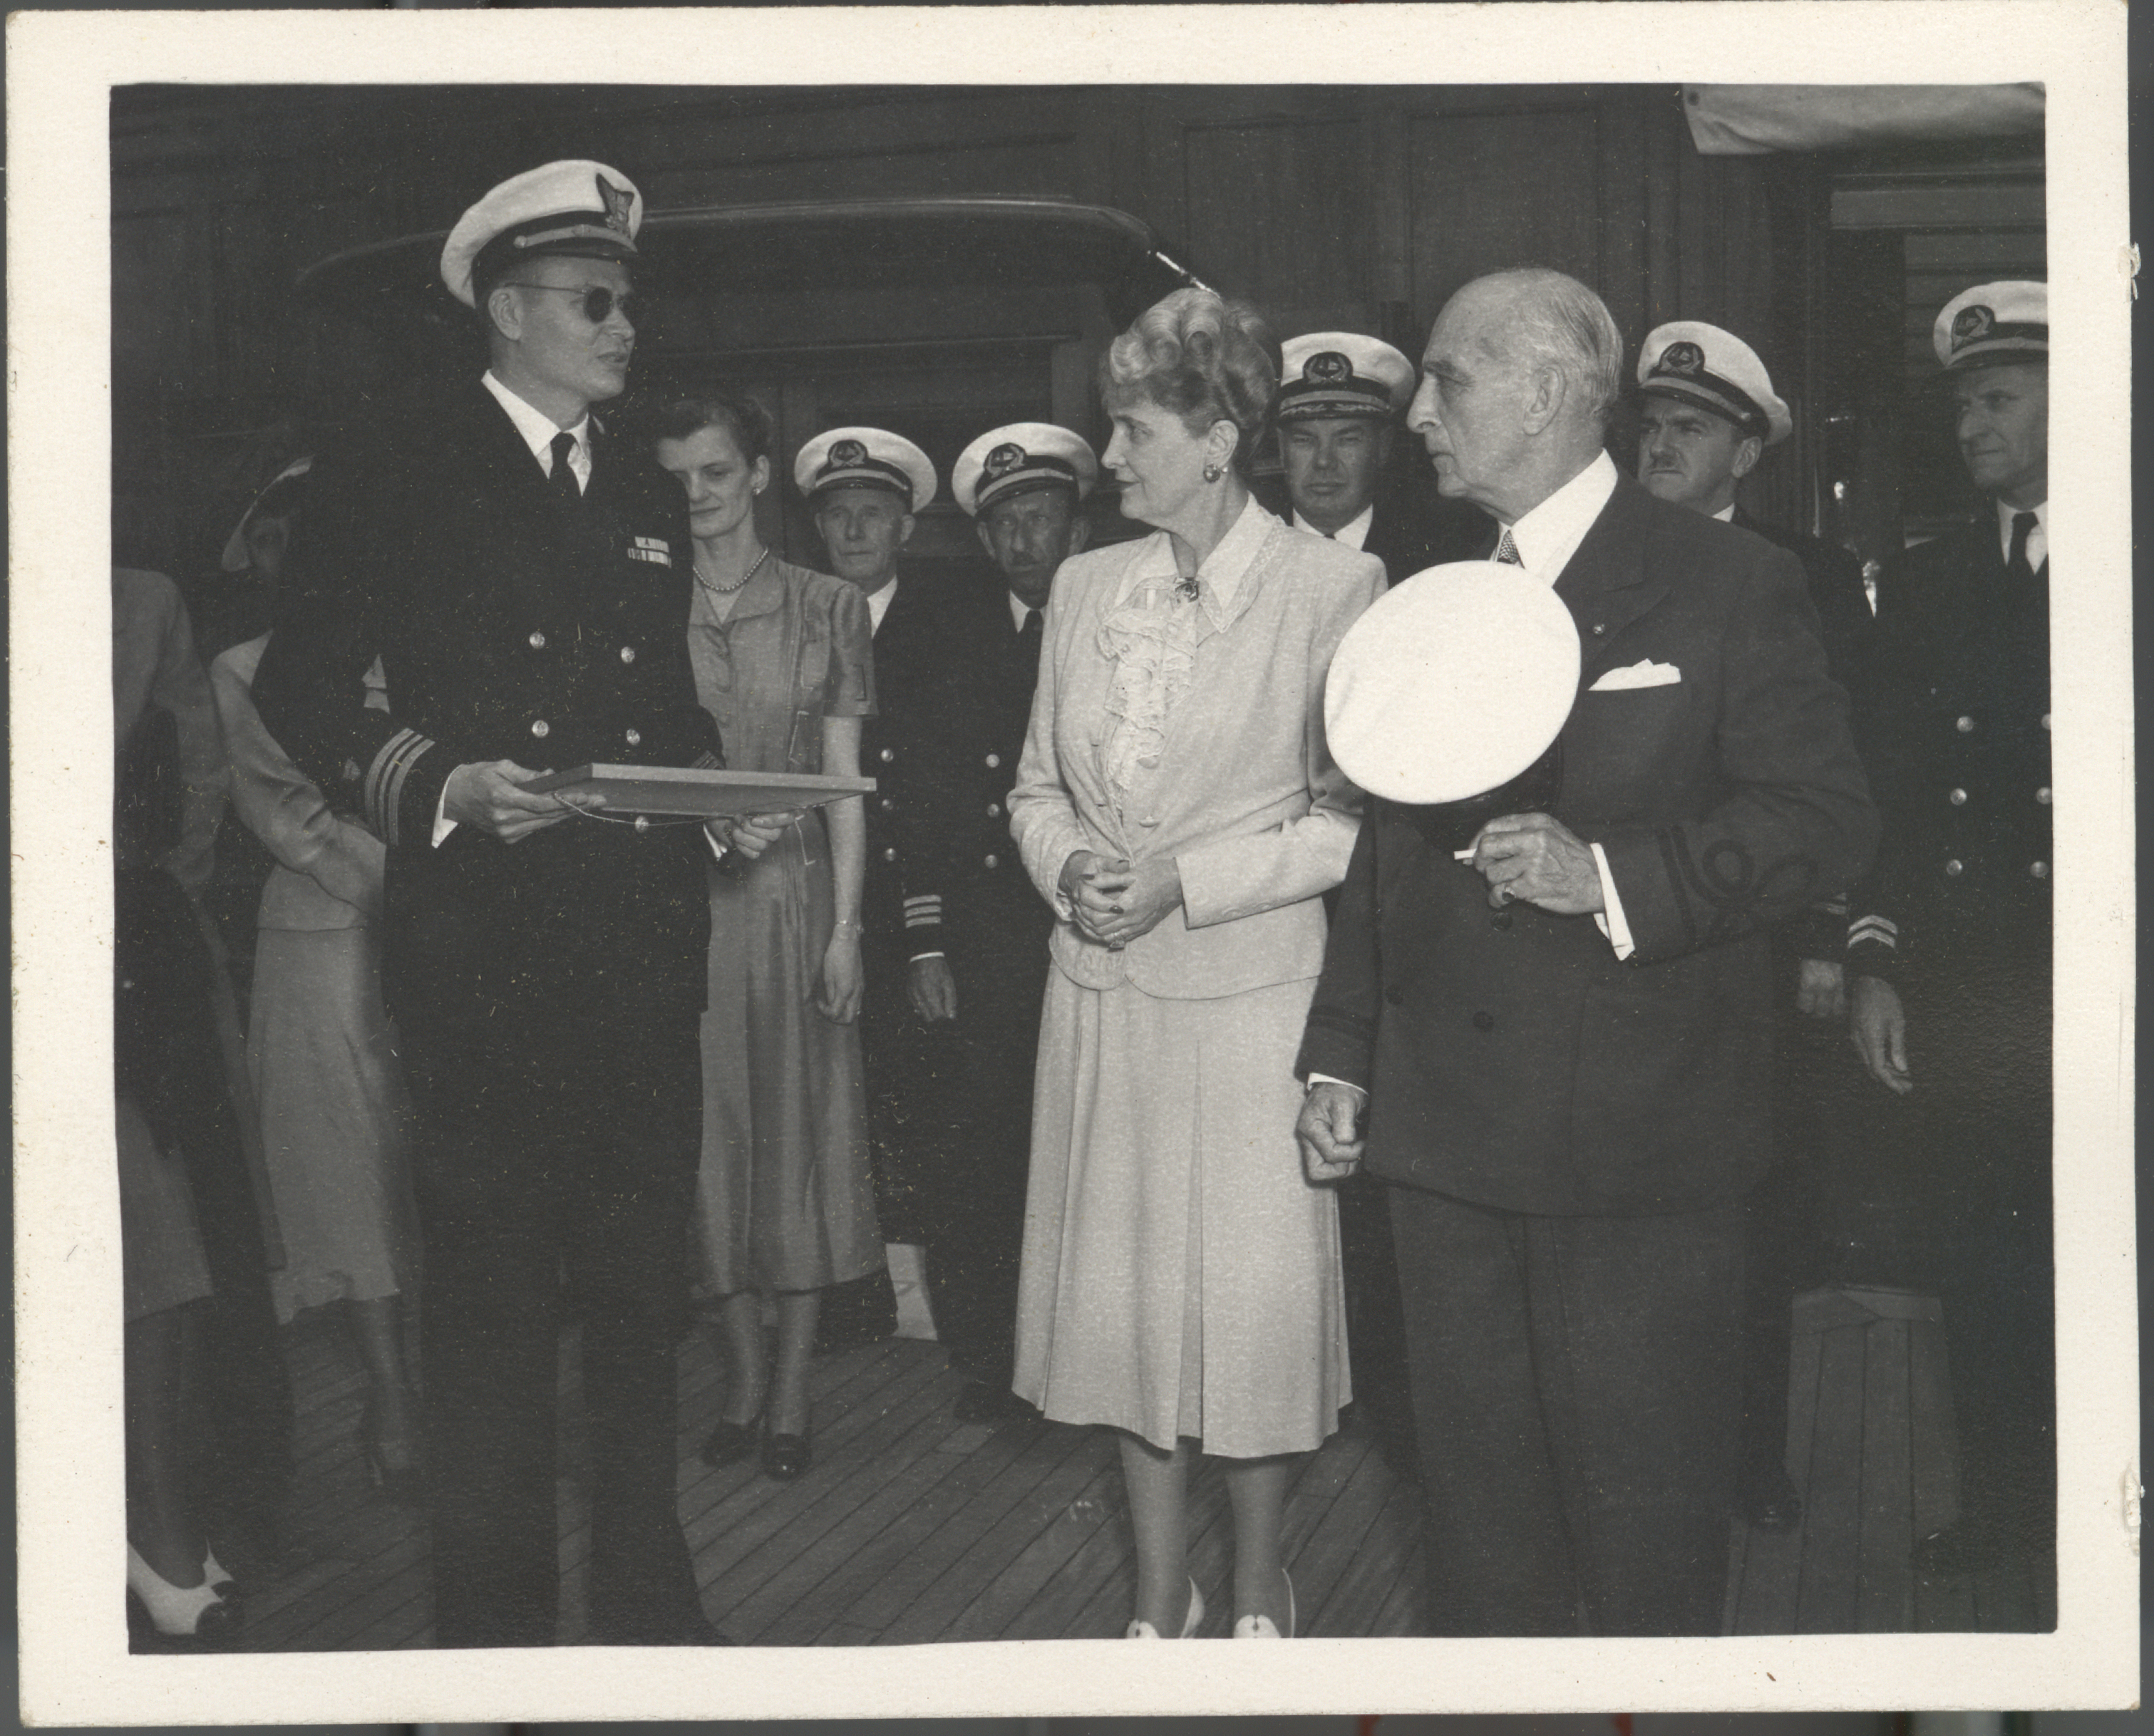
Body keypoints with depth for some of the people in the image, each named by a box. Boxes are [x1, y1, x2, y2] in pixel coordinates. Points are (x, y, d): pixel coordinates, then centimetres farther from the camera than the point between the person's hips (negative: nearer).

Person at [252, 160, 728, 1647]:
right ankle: (495, 1620, 11)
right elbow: (300, 690, -2)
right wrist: (439, 783, -15)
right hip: (483, 938, -5)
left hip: (644, 941, 5)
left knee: (643, 1275, 8)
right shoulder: (396, 474, 1)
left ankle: (649, 1599, 21)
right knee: (492, 1288, -1)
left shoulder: (651, 497, 19)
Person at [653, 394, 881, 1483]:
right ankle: (746, 1381, 18)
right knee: (709, 1139, 5)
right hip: (678, 904, 1)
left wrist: (846, 926, -4)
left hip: (794, 896, -1)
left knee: (802, 1134, 3)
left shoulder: (827, 609, 3)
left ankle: (791, 1391, 13)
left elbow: (844, 781, 2)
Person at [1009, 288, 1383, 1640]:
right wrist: (1067, 866, -5)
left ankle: (1260, 1588, 24)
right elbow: (1039, 785, 17)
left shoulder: (1333, 587, -7)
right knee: (1124, 1297, 10)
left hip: (1250, 991, -5)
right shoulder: (1086, 586, 9)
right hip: (1103, 993, 5)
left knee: (1255, 1298, 3)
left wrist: (1186, 885, -15)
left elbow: (1354, 816, -8)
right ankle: (1161, 1592, 26)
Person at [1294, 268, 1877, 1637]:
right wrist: (1340, 1054, 12)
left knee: (1647, 1512, 4)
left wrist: (1613, 877, -21)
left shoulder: (1730, 586, -4)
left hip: (1641, 1138, -5)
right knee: (1476, 1487, 14)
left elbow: (1825, 821, -10)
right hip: (1448, 1128, 6)